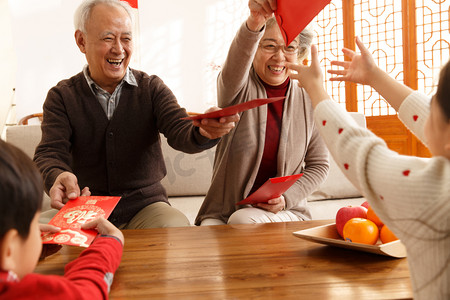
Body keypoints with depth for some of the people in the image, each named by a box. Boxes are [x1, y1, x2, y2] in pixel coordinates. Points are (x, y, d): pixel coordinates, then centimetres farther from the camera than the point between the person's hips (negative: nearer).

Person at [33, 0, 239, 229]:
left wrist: (202, 132, -39)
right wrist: (57, 177, -36)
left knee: (175, 226, -32)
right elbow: (49, 153, -9)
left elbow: (179, 132, -12)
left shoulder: (152, 88, 4)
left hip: (145, 206, 0)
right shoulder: (61, 96, 3)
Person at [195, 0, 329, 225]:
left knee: (243, 220, -29)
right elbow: (237, 61, -29)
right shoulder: (239, 88, -3)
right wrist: (254, 23, -49)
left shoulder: (309, 102, 2)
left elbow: (318, 164, 7)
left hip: (284, 214, 1)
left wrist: (287, 198, -9)